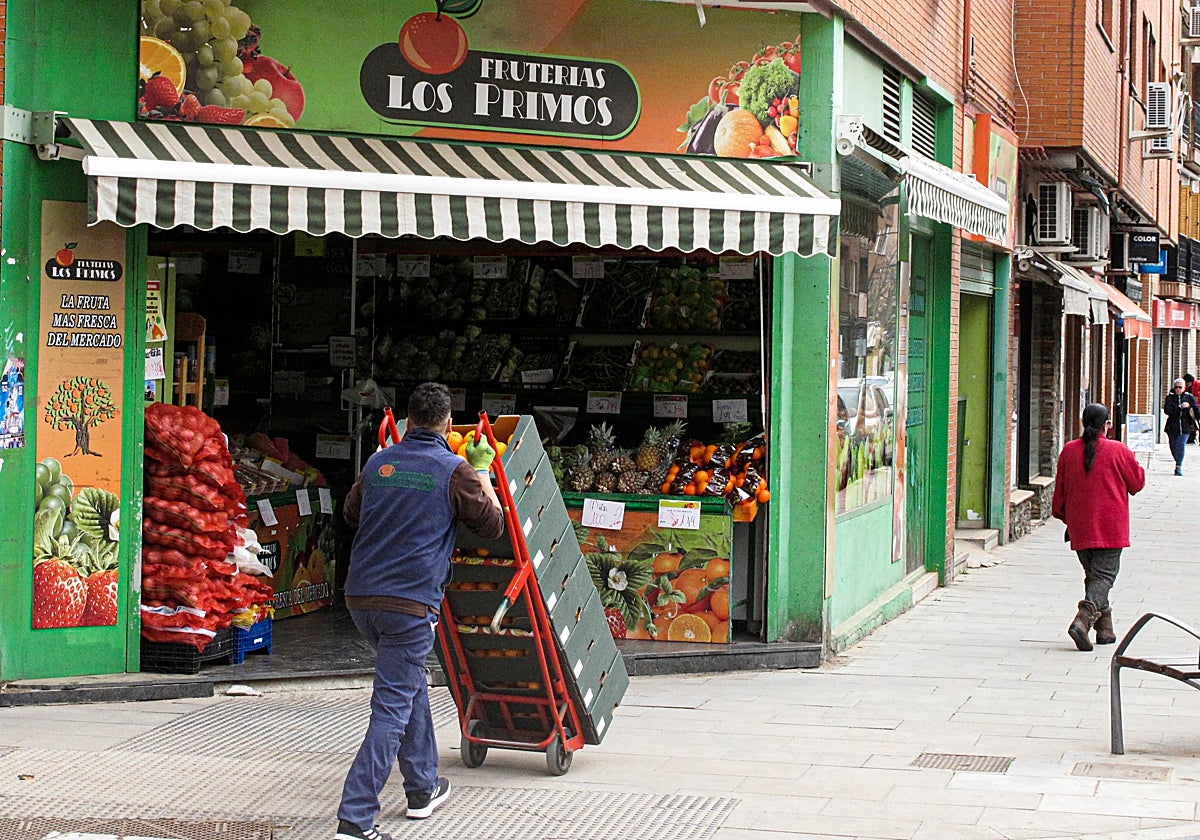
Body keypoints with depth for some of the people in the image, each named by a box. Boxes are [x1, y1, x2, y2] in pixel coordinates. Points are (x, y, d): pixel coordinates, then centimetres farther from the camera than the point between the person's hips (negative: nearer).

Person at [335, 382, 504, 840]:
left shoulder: (378, 462, 10)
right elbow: (493, 524, 6)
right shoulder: (455, 470, -4)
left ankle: (422, 788, 34)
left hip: (360, 596, 6)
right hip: (410, 603, -6)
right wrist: (481, 471, 16)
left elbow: (351, 513, 27)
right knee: (392, 708, -6)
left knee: (410, 684, 25)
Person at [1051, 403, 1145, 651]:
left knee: (1092, 575, 14)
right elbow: (1137, 482, 2)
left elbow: (1060, 489, 8)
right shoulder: (1118, 450, -9)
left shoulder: (1069, 451, 1)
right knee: (1104, 575, -4)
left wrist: (1062, 515, 22)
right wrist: (1132, 462, 21)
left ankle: (1104, 629, 15)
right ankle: (1083, 621, -23)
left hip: (1079, 527, 4)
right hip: (1110, 527, -4)